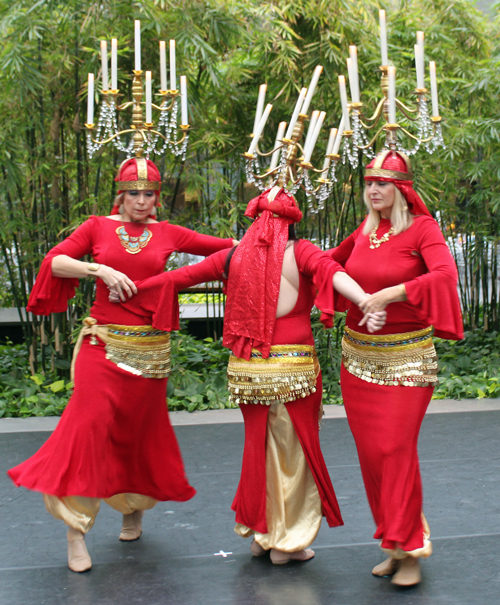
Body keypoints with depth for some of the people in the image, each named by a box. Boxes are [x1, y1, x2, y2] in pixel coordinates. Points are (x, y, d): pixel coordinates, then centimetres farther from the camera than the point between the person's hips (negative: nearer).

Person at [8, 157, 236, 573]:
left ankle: (135, 507, 37)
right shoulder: (98, 227, 5)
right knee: (91, 424, -9)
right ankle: (76, 532, -1)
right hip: (104, 343, -2)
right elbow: (54, 261, -2)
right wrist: (99, 269, -14)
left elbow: (225, 247, 10)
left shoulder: (168, 235, 7)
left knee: (140, 429, 11)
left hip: (149, 348, 2)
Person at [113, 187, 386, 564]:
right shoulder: (299, 252, -3)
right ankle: (287, 542, 15)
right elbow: (332, 272, -22)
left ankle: (261, 533, 28)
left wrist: (131, 289, 22)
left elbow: (180, 276, 11)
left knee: (260, 446, 18)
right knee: (293, 449, 8)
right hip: (293, 367, -4)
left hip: (247, 368, 4)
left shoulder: (234, 257, 6)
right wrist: (366, 301, -36)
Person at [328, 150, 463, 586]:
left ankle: (410, 550, 7)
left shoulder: (422, 227, -8)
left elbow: (445, 274, -26)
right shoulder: (366, 230, 9)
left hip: (406, 358, -6)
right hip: (358, 357, 6)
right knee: (370, 453, 8)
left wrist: (390, 293, -32)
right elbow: (334, 260, 28)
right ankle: (393, 542, 22)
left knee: (396, 450, -8)